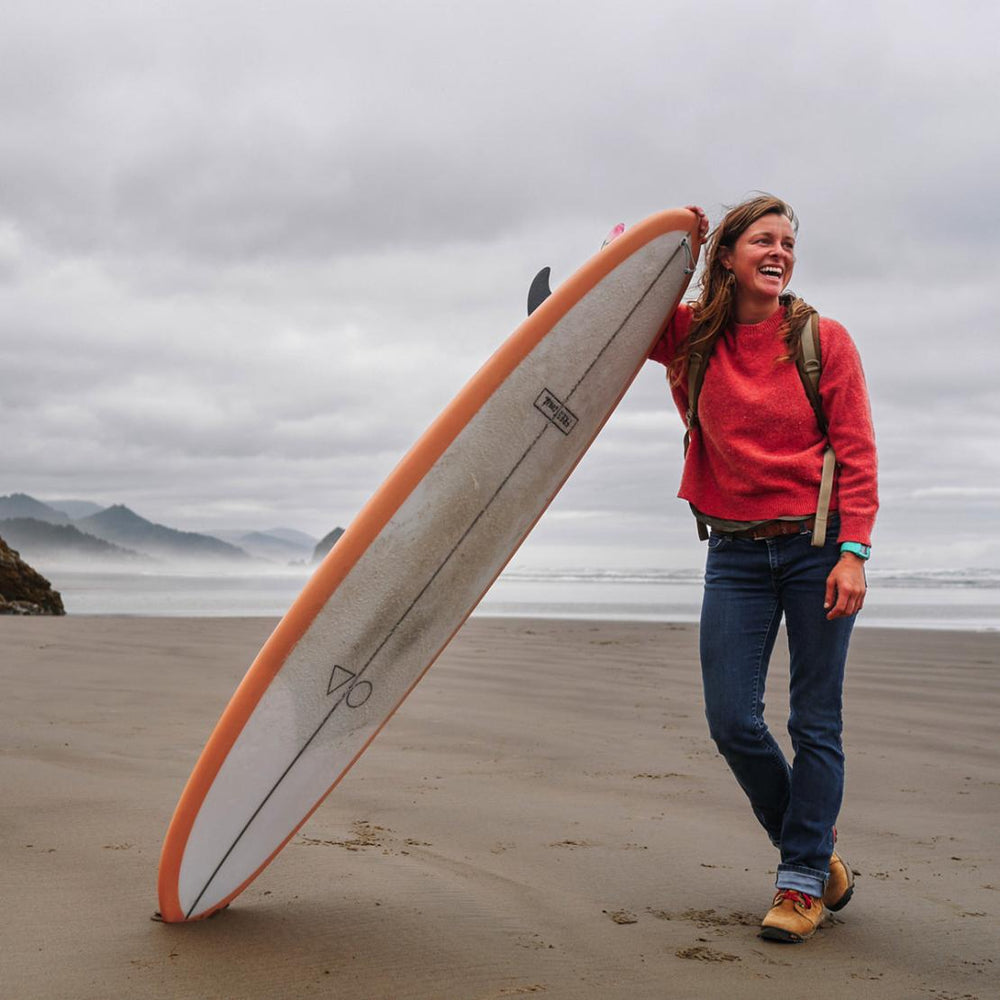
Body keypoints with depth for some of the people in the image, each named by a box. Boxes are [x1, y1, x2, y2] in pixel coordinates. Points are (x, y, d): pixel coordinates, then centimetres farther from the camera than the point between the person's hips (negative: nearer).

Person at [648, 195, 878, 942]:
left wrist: (853, 552, -14)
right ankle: (813, 847, 22)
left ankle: (802, 882, 12)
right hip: (736, 550, 3)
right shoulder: (692, 337, 4)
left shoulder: (823, 340, -3)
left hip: (816, 545, -2)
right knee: (732, 720, -1)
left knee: (815, 722, 1)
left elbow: (856, 456, -5)